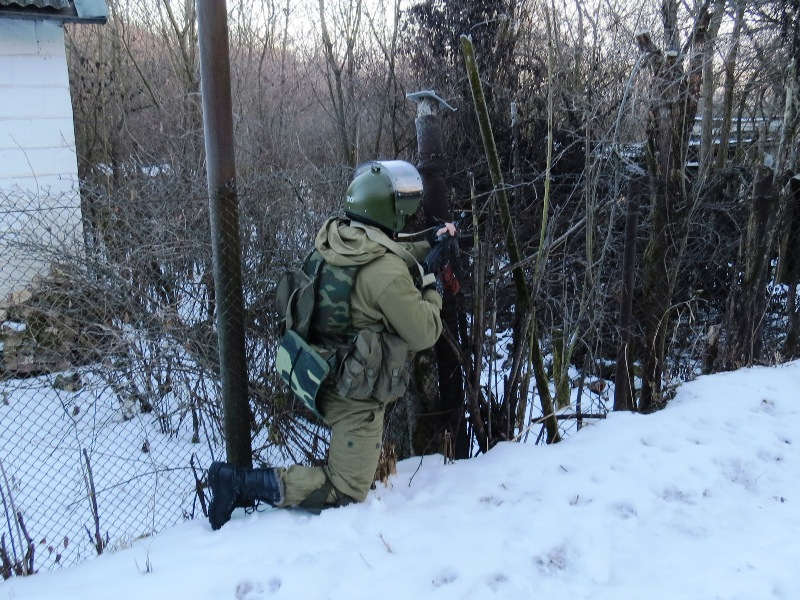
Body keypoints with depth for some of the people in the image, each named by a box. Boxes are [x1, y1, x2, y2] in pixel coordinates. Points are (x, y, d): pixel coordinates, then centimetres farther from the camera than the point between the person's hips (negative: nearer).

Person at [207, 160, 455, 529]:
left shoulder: (333, 240, -2)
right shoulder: (386, 272, -27)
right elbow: (423, 333, -18)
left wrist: (427, 246, 16)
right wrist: (432, 291, -1)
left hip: (321, 376, 9)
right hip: (356, 393, -9)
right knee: (346, 494, 4)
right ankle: (241, 482, -4)